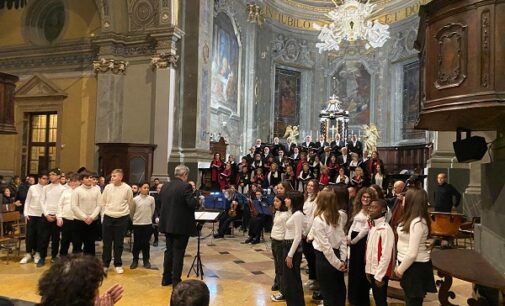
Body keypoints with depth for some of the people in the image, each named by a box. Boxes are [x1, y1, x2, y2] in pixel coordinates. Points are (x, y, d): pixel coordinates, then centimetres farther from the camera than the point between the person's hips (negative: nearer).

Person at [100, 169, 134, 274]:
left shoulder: (127, 188, -8)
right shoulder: (107, 187, -3)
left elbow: (130, 203, 4)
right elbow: (103, 202, 9)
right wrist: (106, 212, 12)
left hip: (122, 219, -1)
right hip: (108, 218, 2)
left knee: (118, 243, 7)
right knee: (107, 243, 8)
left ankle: (118, 264, 19)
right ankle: (105, 264, 22)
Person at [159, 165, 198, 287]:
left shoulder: (165, 186, 6)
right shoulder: (186, 186, -16)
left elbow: (161, 203, 12)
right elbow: (192, 204, -22)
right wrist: (196, 198, -1)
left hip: (167, 224, 7)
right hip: (181, 225, -7)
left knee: (169, 251, 17)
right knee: (178, 253, 1)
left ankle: (166, 278, 25)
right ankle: (176, 281, 8)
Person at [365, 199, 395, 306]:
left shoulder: (385, 229, -21)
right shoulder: (372, 227, 6)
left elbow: (386, 255, -23)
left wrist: (379, 276, -19)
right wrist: (368, 270, 10)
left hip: (380, 273, -8)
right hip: (372, 271, 8)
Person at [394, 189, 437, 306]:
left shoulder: (417, 223, -26)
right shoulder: (411, 219, 4)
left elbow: (412, 253, -26)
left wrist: (400, 269, -14)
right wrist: (400, 266, 8)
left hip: (416, 266, -9)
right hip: (409, 263, 9)